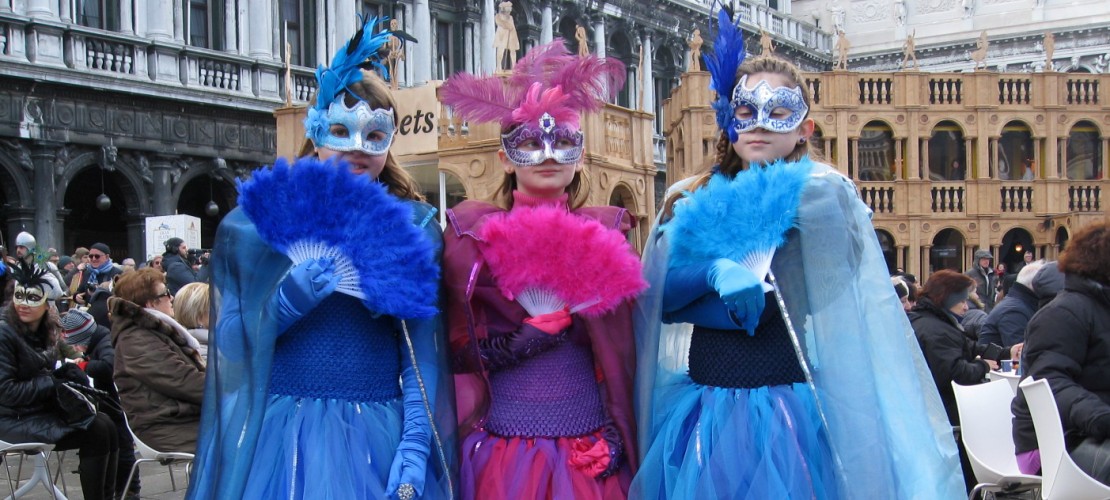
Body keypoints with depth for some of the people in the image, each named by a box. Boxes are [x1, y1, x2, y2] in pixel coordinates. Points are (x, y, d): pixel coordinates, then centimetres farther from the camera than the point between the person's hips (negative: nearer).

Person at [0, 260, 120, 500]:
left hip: (45, 408, 8)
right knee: (95, 433, -20)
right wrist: (54, 383, -17)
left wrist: (67, 373, -5)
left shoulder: (47, 329, 6)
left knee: (105, 424, -11)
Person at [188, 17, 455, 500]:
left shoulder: (413, 226, 2)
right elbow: (231, 342, -1)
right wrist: (291, 298, -17)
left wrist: (416, 441, -13)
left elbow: (423, 350, -2)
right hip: (279, 434, 0)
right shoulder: (262, 219, 2)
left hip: (381, 436, 1)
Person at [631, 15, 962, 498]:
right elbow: (653, 296, -1)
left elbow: (758, 305, -11)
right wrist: (714, 272, -18)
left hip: (783, 417, -4)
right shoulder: (691, 202, 8)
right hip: (700, 415, 4)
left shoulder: (818, 195, -6)